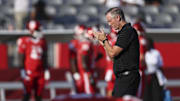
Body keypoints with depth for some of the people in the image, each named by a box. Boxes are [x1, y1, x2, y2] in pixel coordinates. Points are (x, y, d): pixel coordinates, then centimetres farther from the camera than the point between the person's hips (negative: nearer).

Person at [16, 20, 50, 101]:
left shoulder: (42, 42, 9)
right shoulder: (24, 42, -7)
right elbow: (21, 58, -5)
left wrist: (46, 70, 11)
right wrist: (22, 70, -10)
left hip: (40, 72, 5)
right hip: (29, 72, -5)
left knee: (39, 94, 7)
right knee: (27, 94, -7)